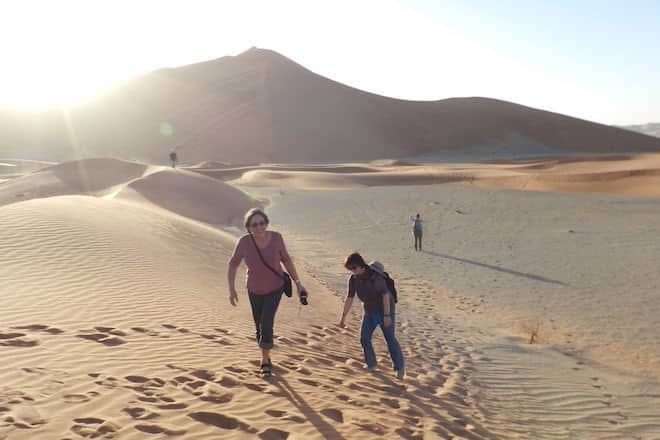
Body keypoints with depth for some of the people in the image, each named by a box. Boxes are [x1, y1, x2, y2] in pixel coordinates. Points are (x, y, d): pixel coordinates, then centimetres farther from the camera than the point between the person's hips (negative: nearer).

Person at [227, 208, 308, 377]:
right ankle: (266, 357, 43)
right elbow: (233, 263, -10)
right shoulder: (244, 241, -25)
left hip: (275, 288, -1)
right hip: (254, 289, 1)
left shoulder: (276, 237, -23)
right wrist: (231, 289, -15)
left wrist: (298, 283, -9)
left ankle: (265, 360, 12)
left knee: (266, 324, -15)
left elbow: (286, 259, -7)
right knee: (259, 326, 14)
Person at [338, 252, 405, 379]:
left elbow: (385, 295, -27)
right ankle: (371, 364, 20)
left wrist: (387, 315, -28)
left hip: (384, 309, -6)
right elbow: (349, 298, -3)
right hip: (370, 311, 6)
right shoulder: (353, 279, -10)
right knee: (364, 338, 1)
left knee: (390, 338, -6)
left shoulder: (375, 276, -28)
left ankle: (399, 367, 9)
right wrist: (343, 316, -3)